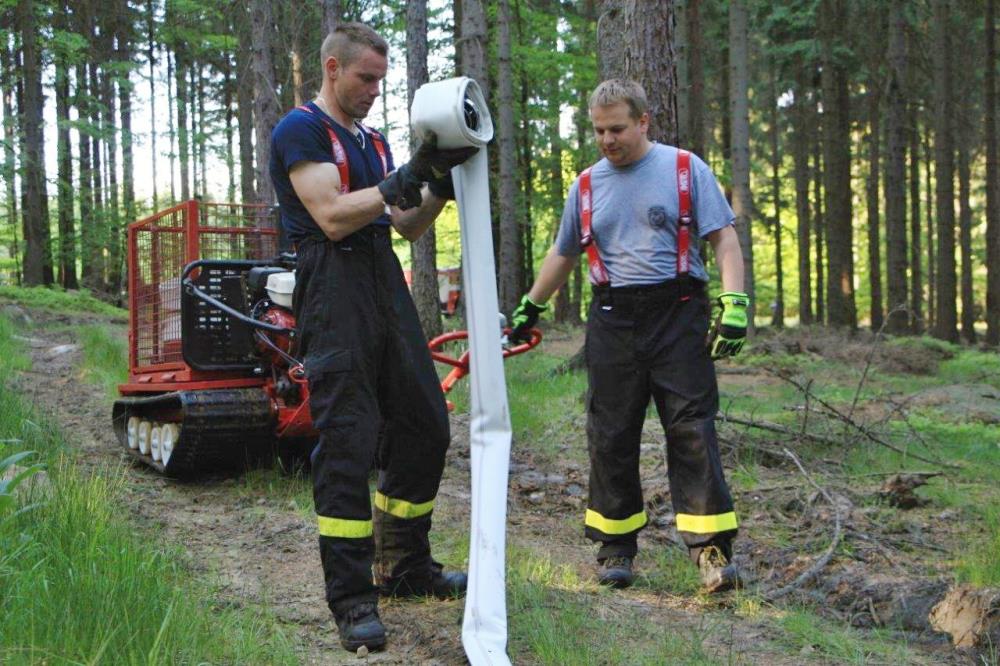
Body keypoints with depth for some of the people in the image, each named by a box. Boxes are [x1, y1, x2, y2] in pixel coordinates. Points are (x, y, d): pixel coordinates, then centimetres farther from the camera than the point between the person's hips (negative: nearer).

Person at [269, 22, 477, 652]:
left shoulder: (374, 141, 21)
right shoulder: (300, 130, -4)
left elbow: (407, 224, 19)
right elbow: (333, 217, -16)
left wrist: (442, 183, 3)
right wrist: (409, 175, -17)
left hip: (388, 285, 9)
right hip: (334, 288, -8)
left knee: (424, 428, 11)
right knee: (347, 442, -9)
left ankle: (405, 567, 25)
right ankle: (351, 597, -3)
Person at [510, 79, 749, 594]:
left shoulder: (685, 168, 3)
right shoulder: (587, 185, 13)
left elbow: (724, 238, 0)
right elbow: (562, 255, 25)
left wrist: (734, 303, -12)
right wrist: (529, 309, 28)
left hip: (677, 314, -3)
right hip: (613, 318, 3)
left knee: (692, 430, -7)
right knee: (611, 437, 4)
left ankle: (710, 546, -3)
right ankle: (615, 547, 15)